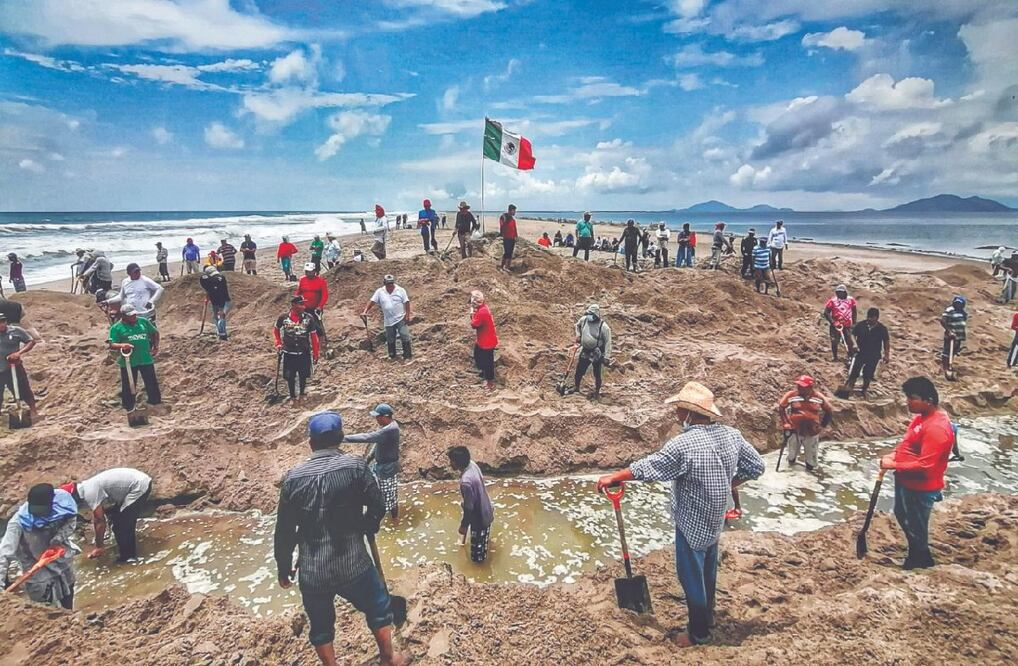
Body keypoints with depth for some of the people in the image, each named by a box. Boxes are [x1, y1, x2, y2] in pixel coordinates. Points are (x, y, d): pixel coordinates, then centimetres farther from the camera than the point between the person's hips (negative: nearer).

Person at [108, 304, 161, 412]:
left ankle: (155, 402, 30)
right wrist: (121, 345, -31)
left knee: (152, 383, 12)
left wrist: (156, 346, 6)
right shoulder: (116, 327, -4)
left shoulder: (144, 321, 5)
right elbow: (111, 345, -10)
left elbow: (155, 333, 17)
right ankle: (129, 408, 24)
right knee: (128, 387, 8)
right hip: (128, 362, -2)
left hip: (146, 359, 3)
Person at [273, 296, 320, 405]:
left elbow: (313, 336, -2)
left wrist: (316, 353, 0)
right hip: (288, 353, 0)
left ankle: (302, 394, 34)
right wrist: (278, 343, 3)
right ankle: (292, 397, 28)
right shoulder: (283, 318, -8)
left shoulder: (309, 318, -8)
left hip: (304, 353, 0)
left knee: (303, 376, 10)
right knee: (290, 377, 8)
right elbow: (275, 330, 12)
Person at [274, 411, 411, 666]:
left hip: (311, 572, 2)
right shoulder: (356, 465, -10)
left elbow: (284, 530, 2)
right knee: (379, 609, 24)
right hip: (353, 564, -1)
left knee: (320, 626, 24)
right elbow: (377, 508, -8)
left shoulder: (293, 477, -3)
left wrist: (283, 567, 16)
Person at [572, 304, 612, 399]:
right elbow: (577, 325, 21)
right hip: (585, 351, 5)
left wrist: (607, 357, -17)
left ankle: (597, 393, 22)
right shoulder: (584, 319, -4)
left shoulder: (603, 327, -18)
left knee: (597, 374, 6)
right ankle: (575, 388, 31)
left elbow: (608, 342, -15)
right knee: (579, 371, 12)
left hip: (597, 354, -5)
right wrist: (578, 335, 6)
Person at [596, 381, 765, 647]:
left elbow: (647, 467, -21)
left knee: (691, 575, 11)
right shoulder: (732, 435, -8)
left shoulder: (684, 444, -29)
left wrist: (613, 477, -9)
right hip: (716, 520, 8)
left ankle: (699, 632, 28)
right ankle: (708, 616, 46)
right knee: (707, 570, 26)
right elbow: (756, 466, 2)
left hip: (692, 524, -7)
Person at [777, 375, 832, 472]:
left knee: (811, 451, 16)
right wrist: (785, 422, -8)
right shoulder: (791, 395, -15)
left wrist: (822, 425, 0)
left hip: (812, 431, 0)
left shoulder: (819, 397, -10)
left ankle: (810, 466, 41)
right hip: (794, 429, 0)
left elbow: (829, 411, 4)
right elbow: (781, 407, -3)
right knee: (793, 449, 21)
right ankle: (791, 461, 50)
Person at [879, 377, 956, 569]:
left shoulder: (937, 428, -30)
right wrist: (894, 454, 0)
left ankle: (920, 561, 34)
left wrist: (894, 465, -22)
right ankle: (916, 554, 47)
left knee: (915, 526, 11)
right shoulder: (923, 416, 0)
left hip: (920, 488, -10)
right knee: (902, 516, 26)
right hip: (906, 481, 10)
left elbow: (924, 465, -30)